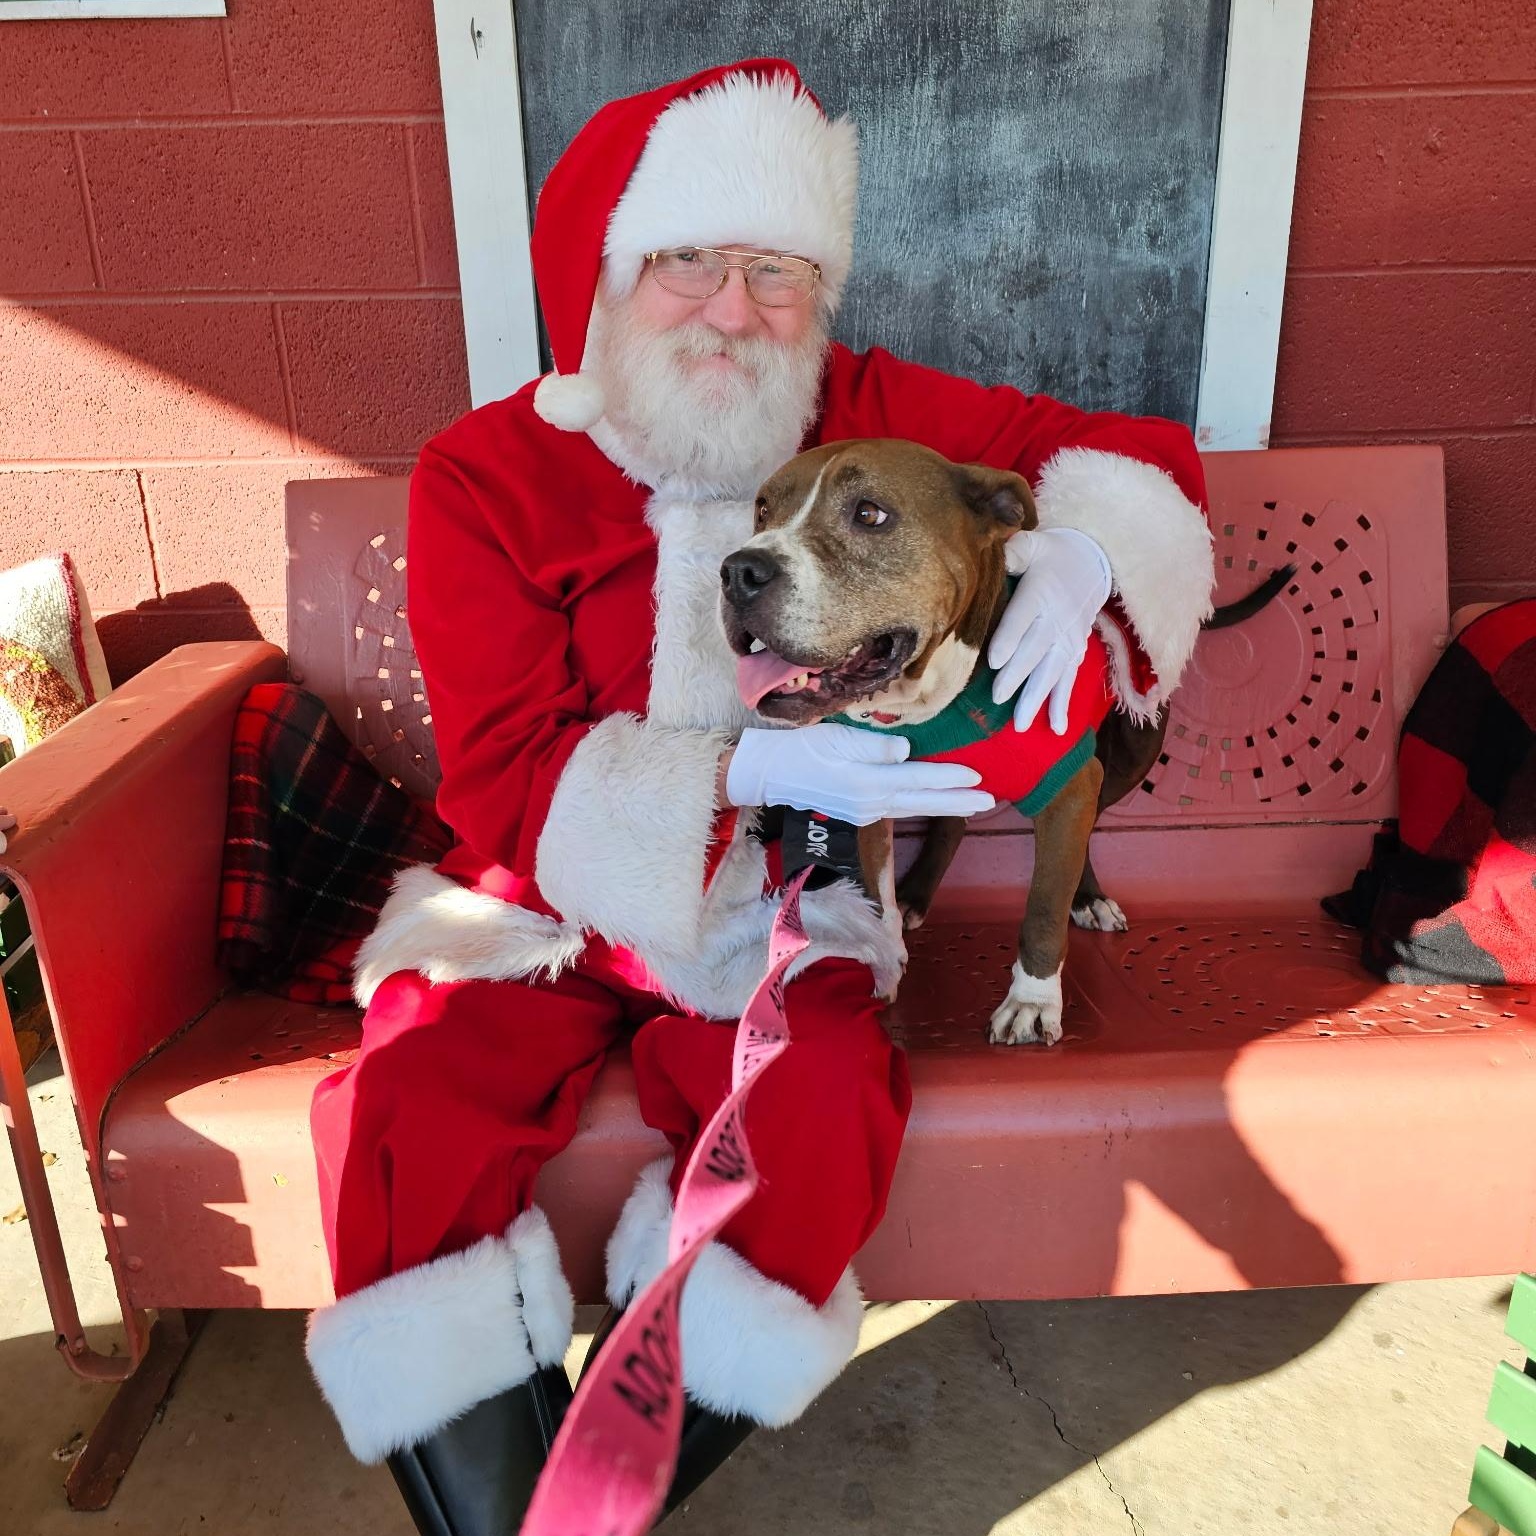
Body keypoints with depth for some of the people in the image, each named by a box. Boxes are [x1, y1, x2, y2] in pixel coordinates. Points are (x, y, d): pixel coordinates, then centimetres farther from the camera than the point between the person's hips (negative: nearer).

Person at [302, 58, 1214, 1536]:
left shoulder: (867, 413, -2)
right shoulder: (481, 474, -7)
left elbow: (1134, 447, 4)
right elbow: (504, 782, -14)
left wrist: (1079, 555, -21)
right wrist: (744, 770, -29)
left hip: (775, 905, 1)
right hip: (546, 905, 0)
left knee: (828, 1104, -27)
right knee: (394, 1116, -24)